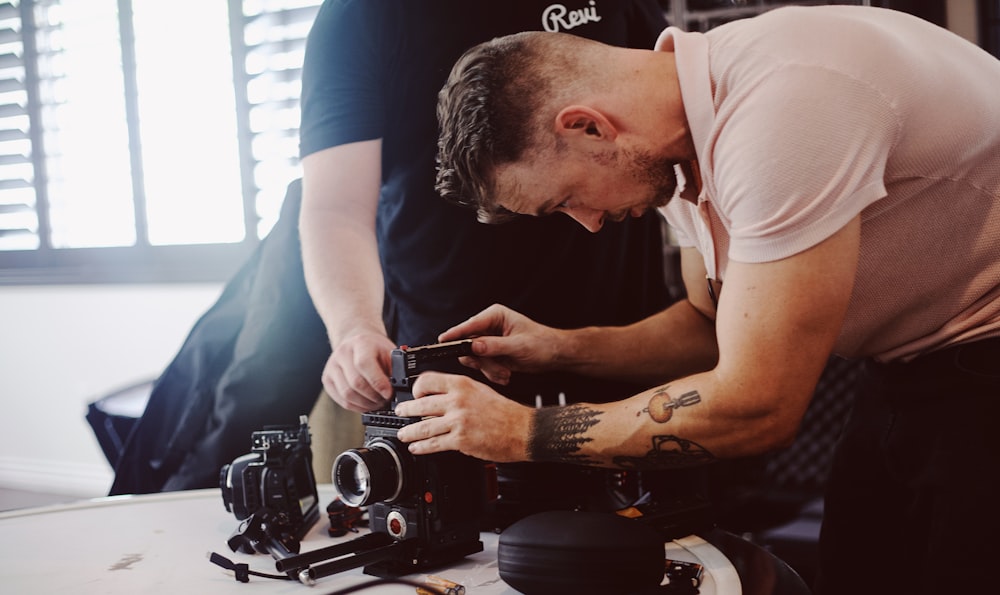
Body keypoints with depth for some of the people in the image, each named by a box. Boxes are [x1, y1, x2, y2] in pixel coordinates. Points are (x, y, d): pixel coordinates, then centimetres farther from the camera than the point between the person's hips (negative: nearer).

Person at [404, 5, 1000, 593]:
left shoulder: (782, 105, -31)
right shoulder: (679, 146, -2)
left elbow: (756, 406, -30)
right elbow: (712, 321, 11)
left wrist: (524, 433, -22)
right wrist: (563, 349, -2)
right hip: (910, 370, 8)